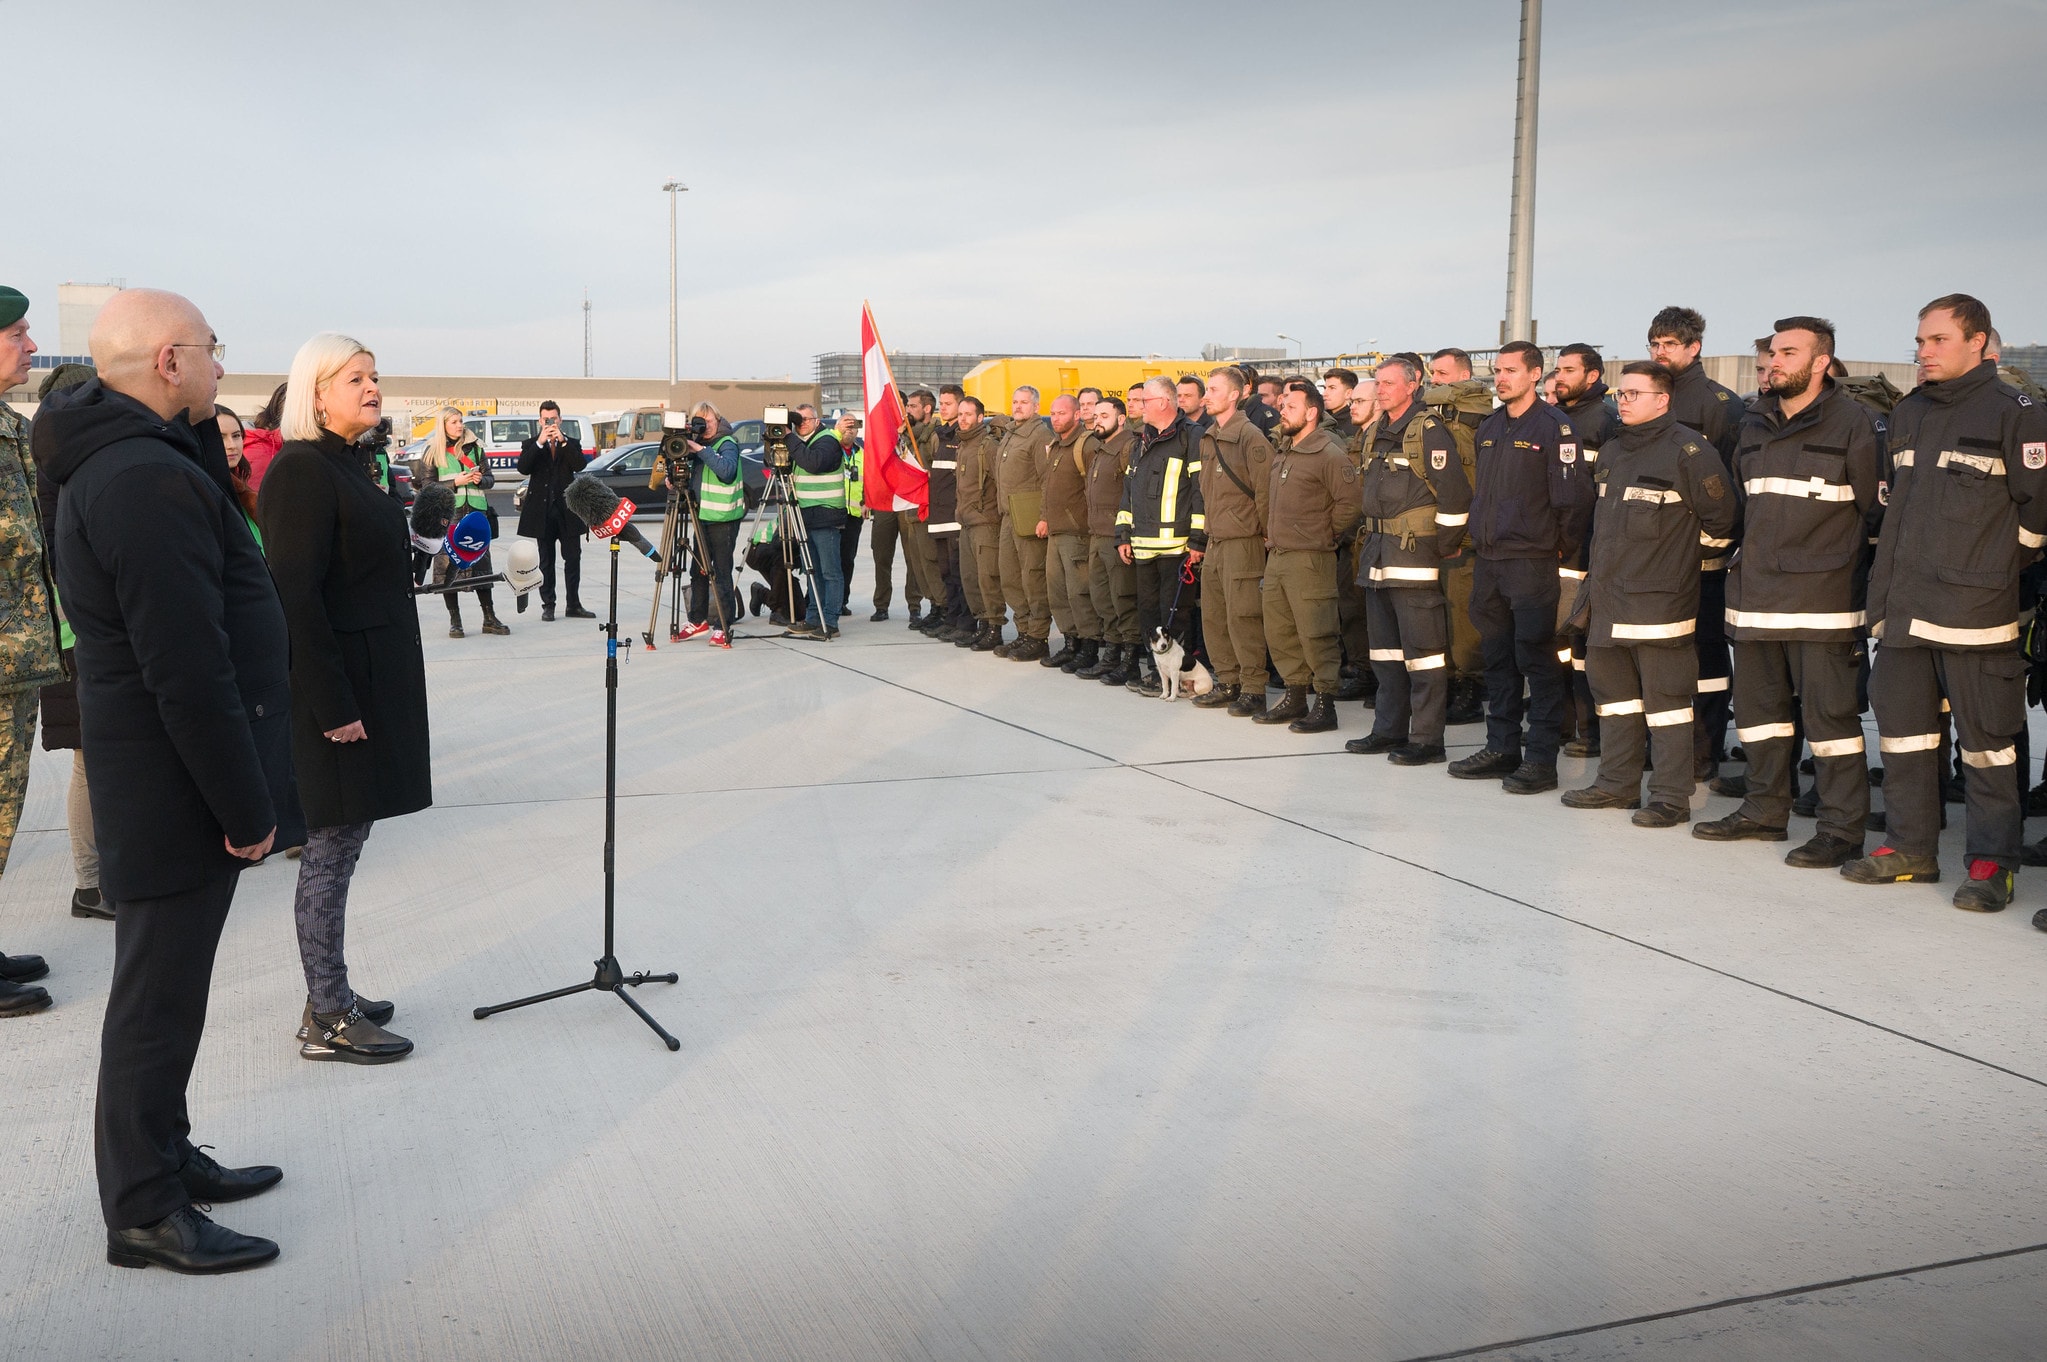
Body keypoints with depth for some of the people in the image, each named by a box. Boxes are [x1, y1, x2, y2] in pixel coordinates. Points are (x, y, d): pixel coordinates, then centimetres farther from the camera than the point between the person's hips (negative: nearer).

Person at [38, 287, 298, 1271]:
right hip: (177, 788, -11)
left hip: (156, 778, 11)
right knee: (158, 996, 2)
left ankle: (164, 1157, 36)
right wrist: (247, 806, -21)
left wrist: (200, 427, 5)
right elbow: (189, 673, -26)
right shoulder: (148, 481, -24)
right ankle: (145, 1211, 15)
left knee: (165, 984, 21)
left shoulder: (112, 462, 11)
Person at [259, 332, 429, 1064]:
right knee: (333, 846, -2)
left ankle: (331, 997, 24)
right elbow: (297, 596, -21)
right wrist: (333, 704, -23)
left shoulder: (344, 465, 15)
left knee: (340, 842, 14)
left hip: (371, 680, 10)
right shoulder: (302, 470, -15)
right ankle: (327, 1019, 7)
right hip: (337, 684, -10)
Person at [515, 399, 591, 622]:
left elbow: (580, 465, -10)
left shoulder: (571, 443, 8)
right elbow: (523, 468, -12)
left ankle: (574, 605, 9)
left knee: (573, 558, 3)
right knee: (546, 561, 5)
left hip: (567, 509, 1)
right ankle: (548, 605, 10)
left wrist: (563, 441, -17)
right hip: (543, 510, -1)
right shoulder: (530, 444, 6)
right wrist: (539, 442, -19)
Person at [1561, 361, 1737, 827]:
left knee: (1665, 698, -3)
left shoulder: (1687, 451, -9)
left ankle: (1672, 796, 3)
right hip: (1608, 599, 8)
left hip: (1660, 600, -8)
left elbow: (1721, 519, -6)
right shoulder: (1611, 452, 15)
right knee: (1613, 692, 14)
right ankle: (1617, 783, 25)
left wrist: (1684, 553, 2)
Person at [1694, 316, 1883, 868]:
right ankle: (1765, 810, 26)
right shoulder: (1754, 424, 13)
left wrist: (1838, 557, -2)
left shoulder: (1854, 423, -5)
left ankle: (1842, 828, 1)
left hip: (1821, 597, -7)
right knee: (1758, 707, 13)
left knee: (1830, 713, -5)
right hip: (1755, 594, 7)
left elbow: (1875, 510, -3)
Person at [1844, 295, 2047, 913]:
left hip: (1973, 610, -7)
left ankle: (1992, 862, 8)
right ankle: (1911, 846, 22)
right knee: (1901, 726, 11)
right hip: (1902, 607, 7)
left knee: (1985, 739, 0)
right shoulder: (1908, 414, 14)